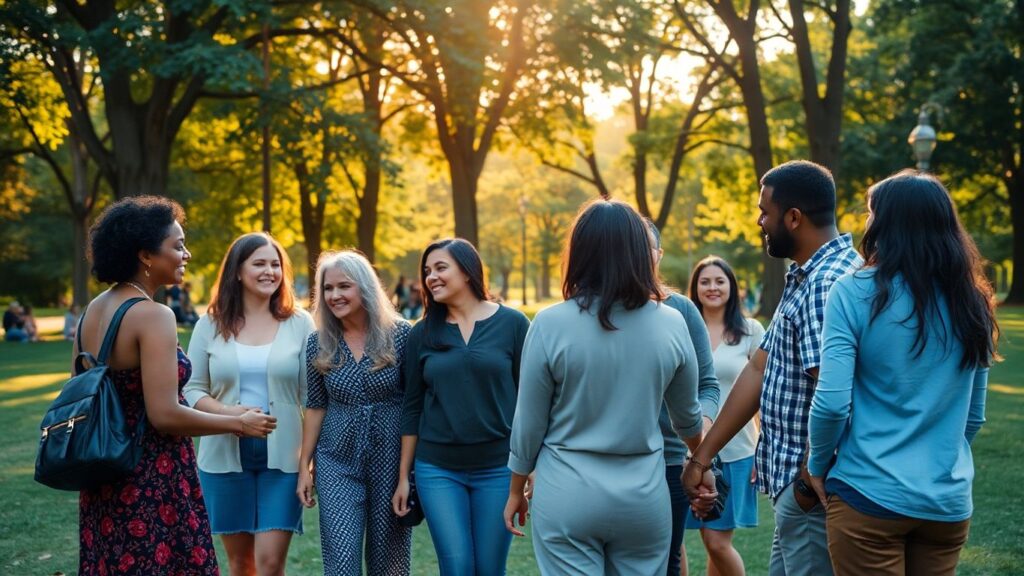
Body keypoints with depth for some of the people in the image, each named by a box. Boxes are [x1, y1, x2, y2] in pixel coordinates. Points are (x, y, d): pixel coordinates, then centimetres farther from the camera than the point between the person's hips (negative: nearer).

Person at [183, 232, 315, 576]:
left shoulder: (299, 323, -1)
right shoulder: (210, 324, 2)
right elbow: (191, 389, 3)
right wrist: (228, 413, -16)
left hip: (282, 456, -2)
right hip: (225, 456, 2)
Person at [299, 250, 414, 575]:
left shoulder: (399, 335, -6)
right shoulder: (319, 344, 1)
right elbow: (316, 407, 7)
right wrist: (304, 465, 5)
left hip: (392, 462, -1)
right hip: (338, 463, 1)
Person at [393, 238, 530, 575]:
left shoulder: (512, 324, -1)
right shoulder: (422, 334, 5)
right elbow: (412, 409, 9)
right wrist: (403, 476, 8)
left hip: (498, 468, -1)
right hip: (437, 470, 1)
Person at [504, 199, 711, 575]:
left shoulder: (550, 324, -11)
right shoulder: (671, 324, -3)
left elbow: (529, 423, -4)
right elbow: (688, 416, 11)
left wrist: (516, 490, 11)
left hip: (568, 495, -2)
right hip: (644, 495, 2)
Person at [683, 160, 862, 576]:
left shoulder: (829, 285, -20)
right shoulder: (803, 278, 13)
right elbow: (759, 370, 14)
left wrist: (808, 481, -17)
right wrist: (703, 455, 13)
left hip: (814, 492, -10)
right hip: (796, 482, 10)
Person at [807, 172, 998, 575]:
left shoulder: (856, 292, -11)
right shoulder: (972, 303, 4)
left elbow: (832, 402, -16)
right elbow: (974, 415, 13)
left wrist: (818, 465, 1)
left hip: (870, 495, -5)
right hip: (950, 501, 5)